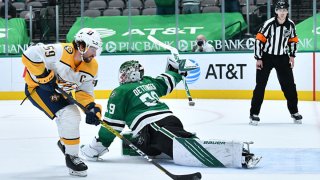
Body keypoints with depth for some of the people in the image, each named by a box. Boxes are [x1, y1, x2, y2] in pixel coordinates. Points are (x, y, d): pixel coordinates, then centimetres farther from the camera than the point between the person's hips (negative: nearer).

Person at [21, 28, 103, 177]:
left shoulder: (92, 66, -9)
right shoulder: (61, 52, -33)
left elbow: (84, 91, -3)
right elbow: (30, 54, -36)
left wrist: (92, 108, -22)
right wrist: (45, 77, -33)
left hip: (59, 91, 9)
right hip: (37, 87, -9)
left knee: (72, 117, 22)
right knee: (69, 116, -21)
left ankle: (64, 142, 54)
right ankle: (71, 157, -8)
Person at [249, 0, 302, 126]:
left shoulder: (290, 24, -4)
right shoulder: (269, 24, -19)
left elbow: (293, 40, 11)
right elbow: (259, 39, -16)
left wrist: (292, 55, 5)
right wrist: (258, 58, -15)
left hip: (282, 58, 4)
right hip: (266, 57, -4)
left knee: (289, 85, 4)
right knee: (260, 85, -6)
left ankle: (294, 112, 18)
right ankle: (254, 114, -1)